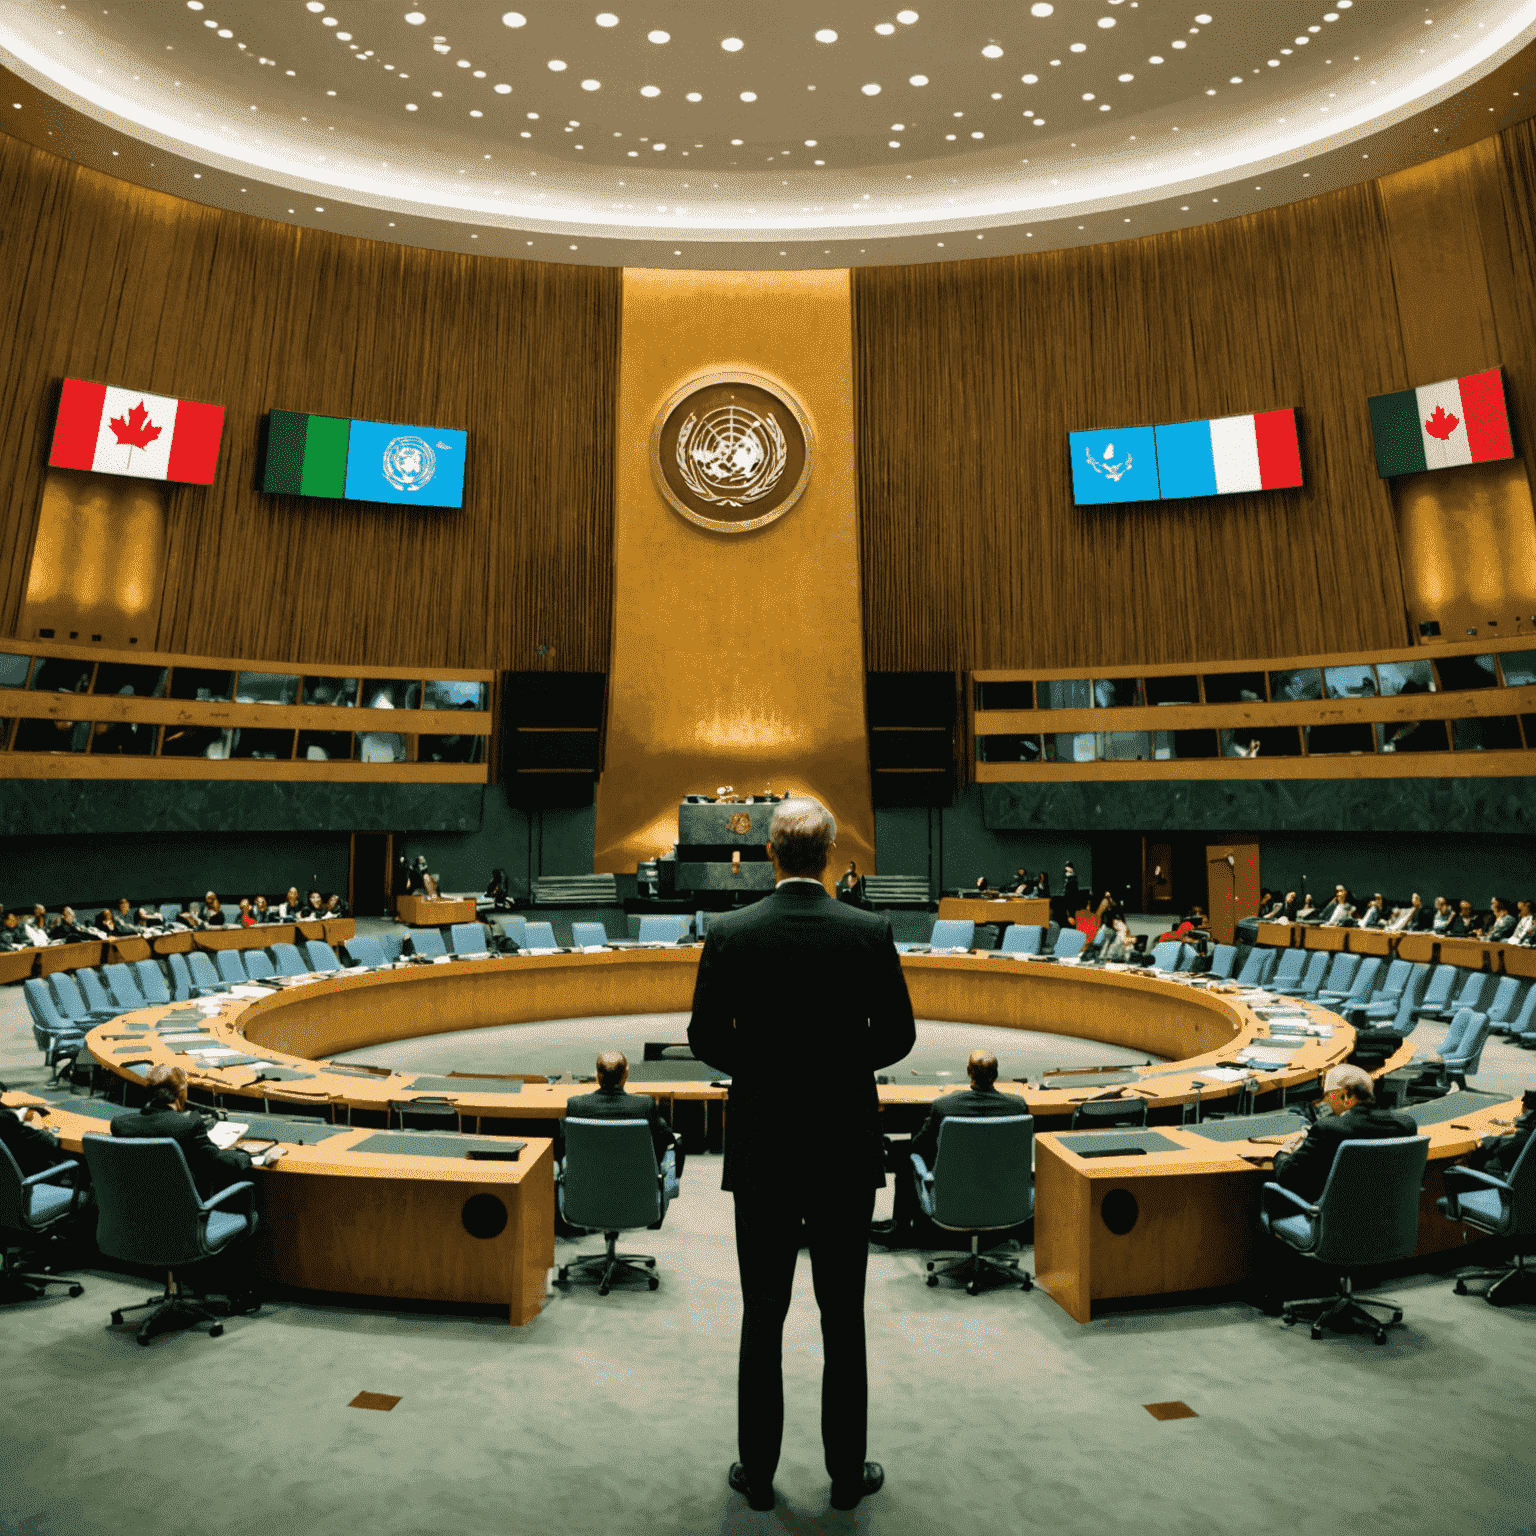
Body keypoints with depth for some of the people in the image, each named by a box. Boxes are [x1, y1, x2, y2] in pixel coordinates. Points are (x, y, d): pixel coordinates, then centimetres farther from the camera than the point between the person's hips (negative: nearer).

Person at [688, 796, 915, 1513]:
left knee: (763, 1317, 17)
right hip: (846, 1149, 0)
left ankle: (757, 1470, 33)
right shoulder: (871, 932, -11)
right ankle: (847, 1472, 33)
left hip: (761, 1147, 0)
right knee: (843, 1317, 17)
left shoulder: (729, 932, -12)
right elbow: (896, 1035, -3)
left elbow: (705, 1038, -5)